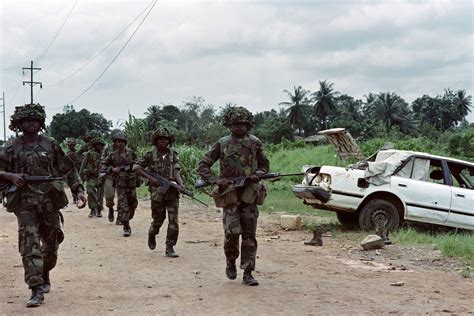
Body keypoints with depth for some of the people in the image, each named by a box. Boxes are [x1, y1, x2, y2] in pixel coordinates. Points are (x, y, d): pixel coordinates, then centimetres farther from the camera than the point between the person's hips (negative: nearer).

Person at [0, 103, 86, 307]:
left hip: (50, 201, 2)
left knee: (51, 244, 12)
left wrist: (79, 190, -2)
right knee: (29, 244, -13)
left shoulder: (51, 145, 6)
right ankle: (37, 289, -14)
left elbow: (68, 169, 8)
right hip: (25, 202, -2)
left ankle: (44, 275, 39)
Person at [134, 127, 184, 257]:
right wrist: (150, 178, -11)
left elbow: (176, 170, -3)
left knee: (173, 220, -6)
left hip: (172, 192, 1)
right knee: (158, 219, 9)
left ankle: (169, 248, 0)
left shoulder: (173, 154, 7)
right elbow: (136, 167, 1)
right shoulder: (150, 154, 1)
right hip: (157, 191, -1)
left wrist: (181, 184, -21)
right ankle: (152, 234, 41)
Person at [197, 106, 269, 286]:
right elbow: (202, 166, 5)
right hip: (230, 195, -2)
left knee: (249, 235, 0)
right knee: (232, 231, -13)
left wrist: (257, 174, -6)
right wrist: (215, 181, -11)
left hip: (250, 194, 2)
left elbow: (265, 165, 16)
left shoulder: (255, 143, 6)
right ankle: (230, 261, 15)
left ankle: (247, 273, 6)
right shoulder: (222, 144, 2)